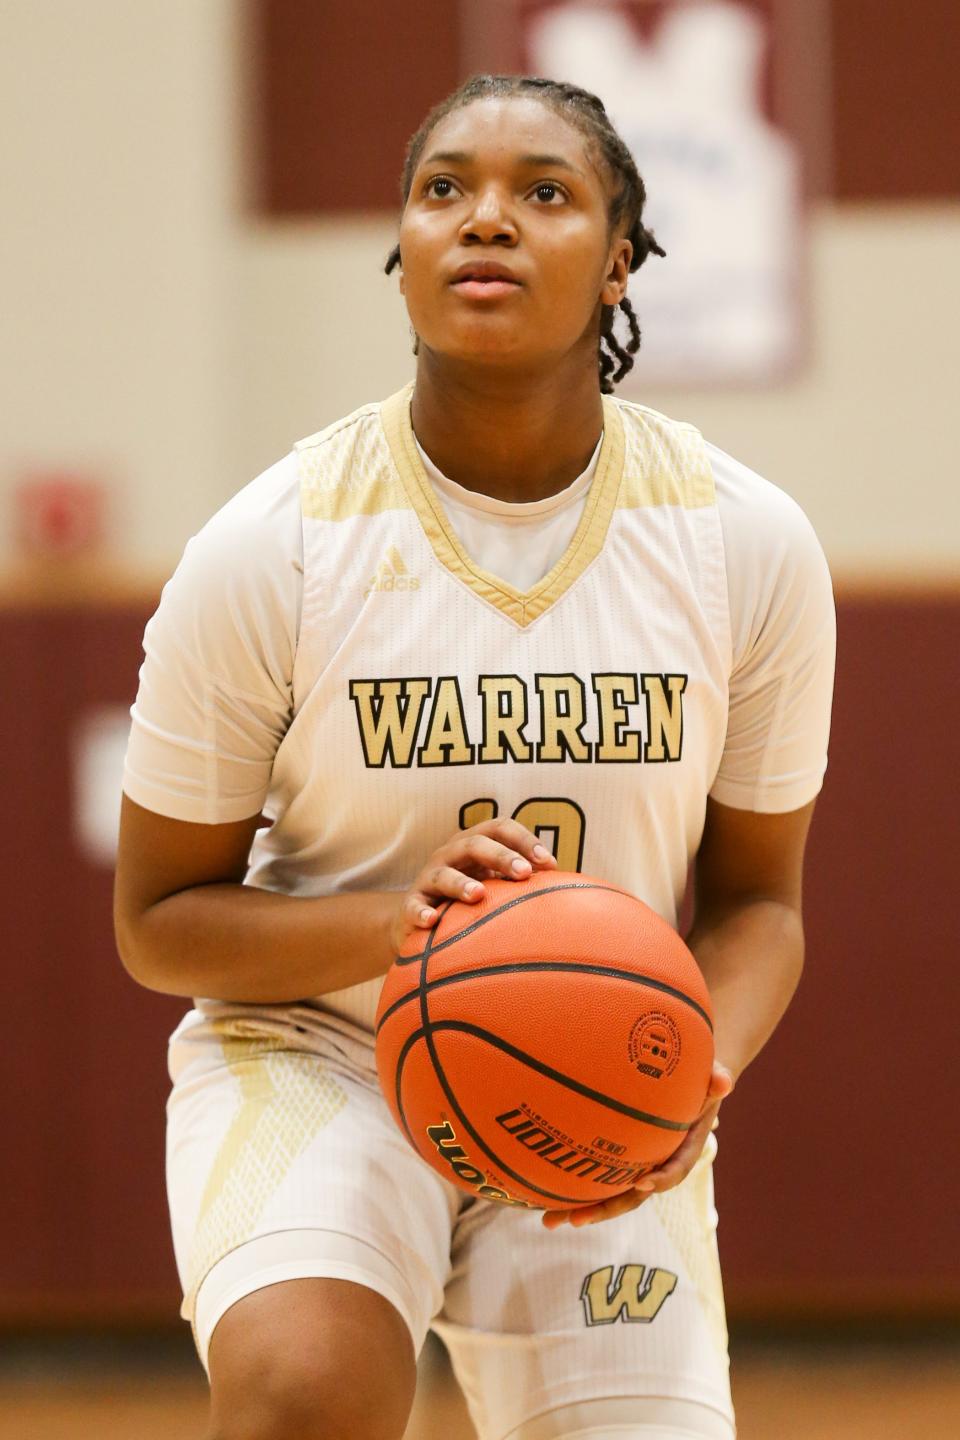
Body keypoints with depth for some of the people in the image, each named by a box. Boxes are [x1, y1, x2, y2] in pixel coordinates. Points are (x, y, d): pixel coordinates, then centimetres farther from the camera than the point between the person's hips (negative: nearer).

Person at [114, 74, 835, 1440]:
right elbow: (159, 920, -6)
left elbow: (756, 898, 4)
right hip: (315, 1057, -3)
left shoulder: (747, 543, -7)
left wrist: (699, 1076, -18)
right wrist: (397, 922, -25)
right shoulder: (267, 553, -14)